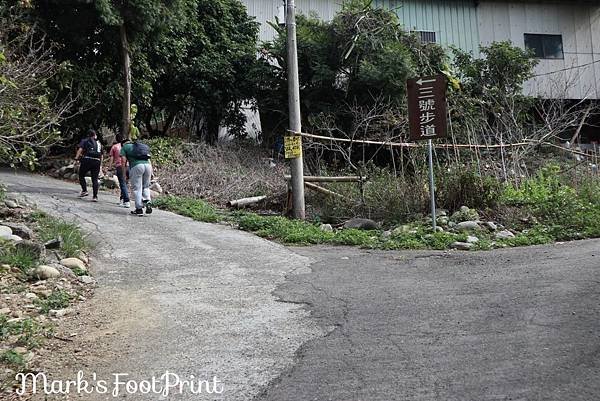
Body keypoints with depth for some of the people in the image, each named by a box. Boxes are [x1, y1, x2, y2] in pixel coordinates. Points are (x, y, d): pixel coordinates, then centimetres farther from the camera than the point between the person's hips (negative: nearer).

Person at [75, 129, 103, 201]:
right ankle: (95, 196, -1)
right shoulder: (99, 143, 22)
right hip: (97, 162, 3)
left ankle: (84, 191, 1)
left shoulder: (85, 141, 10)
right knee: (95, 179, 4)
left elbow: (80, 149, -5)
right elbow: (101, 155, 21)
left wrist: (76, 158, -9)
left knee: (81, 175, 14)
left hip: (87, 160, -3)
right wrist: (100, 164, 25)